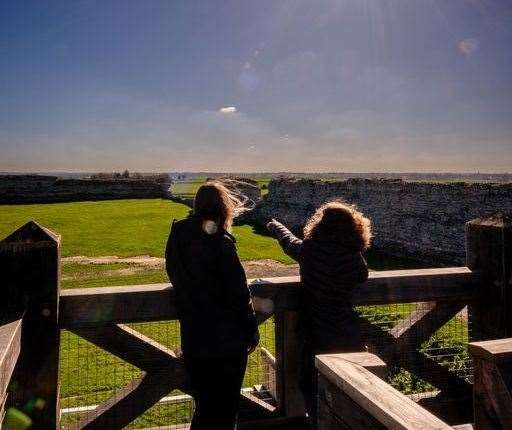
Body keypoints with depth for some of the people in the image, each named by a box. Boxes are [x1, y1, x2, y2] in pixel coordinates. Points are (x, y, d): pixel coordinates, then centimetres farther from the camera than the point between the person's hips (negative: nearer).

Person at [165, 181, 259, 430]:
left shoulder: (177, 237, -1)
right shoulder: (220, 242, -19)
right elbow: (239, 293, -16)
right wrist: (251, 330, -5)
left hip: (192, 339, 6)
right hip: (227, 341, -5)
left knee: (204, 406, 22)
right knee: (225, 409, 14)